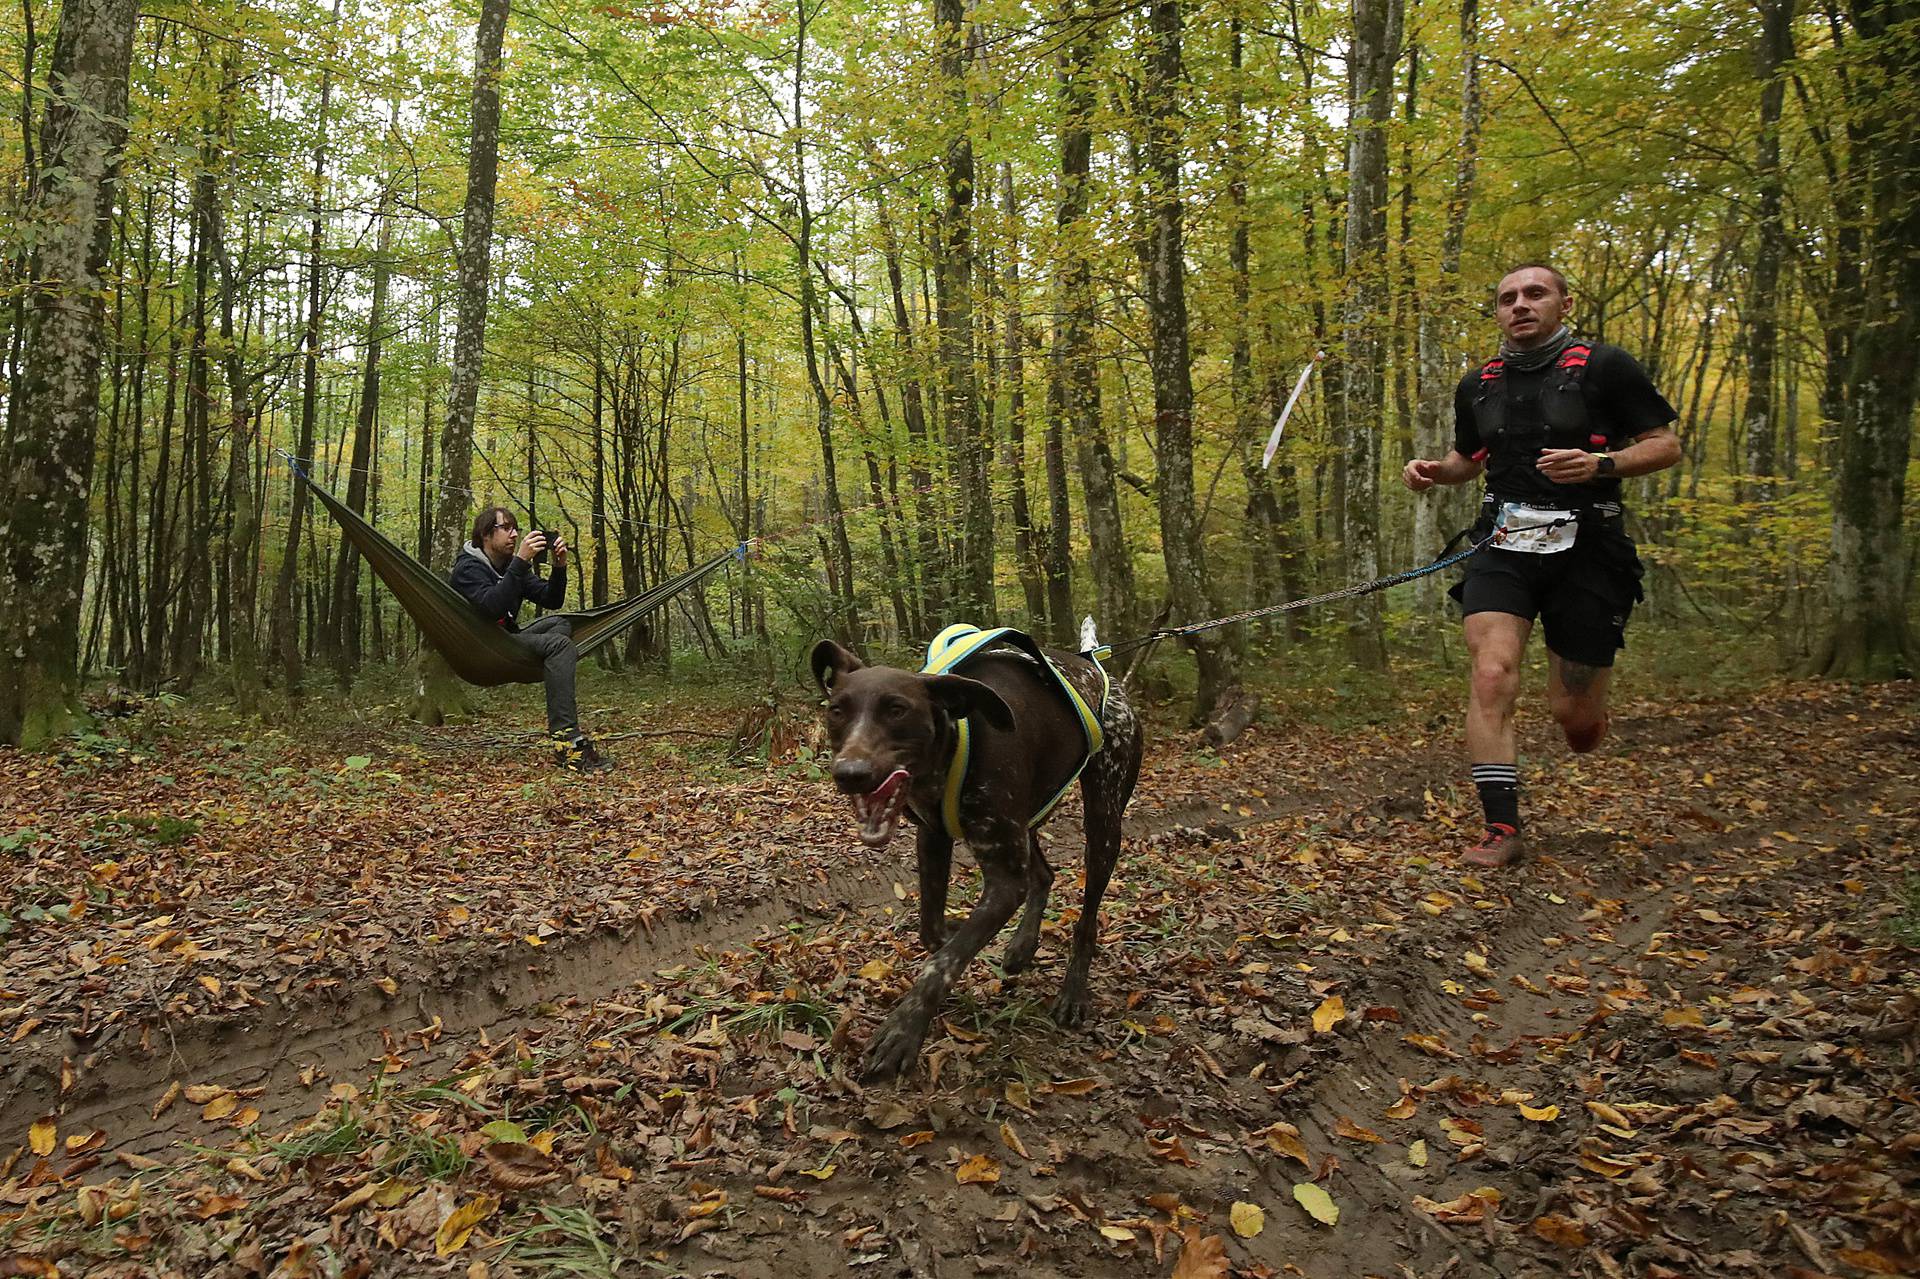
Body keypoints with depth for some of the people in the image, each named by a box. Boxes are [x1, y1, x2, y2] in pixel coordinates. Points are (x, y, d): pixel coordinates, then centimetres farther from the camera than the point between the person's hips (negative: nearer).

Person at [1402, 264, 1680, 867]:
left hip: (1585, 549, -2)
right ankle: (1503, 828, -13)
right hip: (1503, 547, 3)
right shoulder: (1478, 384, 12)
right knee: (1491, 677, -19)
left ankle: (1587, 709, 41)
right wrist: (1433, 471, 4)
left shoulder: (1605, 366, -1)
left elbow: (1666, 445, 1)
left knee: (1574, 717, 1)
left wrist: (1602, 465, -19)